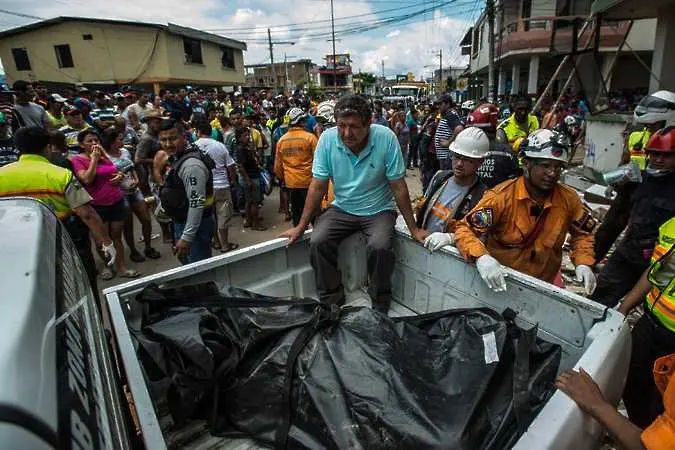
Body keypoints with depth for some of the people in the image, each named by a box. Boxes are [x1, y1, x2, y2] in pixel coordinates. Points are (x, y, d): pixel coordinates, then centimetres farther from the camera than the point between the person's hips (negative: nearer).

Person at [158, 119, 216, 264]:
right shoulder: (178, 157, 8)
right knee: (186, 261, 26)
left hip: (195, 225, -10)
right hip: (182, 222, 11)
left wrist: (186, 238, -27)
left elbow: (197, 203, -29)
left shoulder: (191, 165, -26)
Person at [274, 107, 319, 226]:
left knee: (296, 213, 15)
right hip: (308, 181, -4)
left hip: (290, 183, 4)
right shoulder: (310, 137, -10)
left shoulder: (281, 140, 4)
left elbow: (277, 165, 9)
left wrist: (283, 178, 23)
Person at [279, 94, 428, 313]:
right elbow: (318, 187, -6)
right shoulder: (327, 139, -13)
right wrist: (300, 227, -5)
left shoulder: (386, 138, -19)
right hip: (342, 208, 3)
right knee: (317, 243, -20)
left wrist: (413, 228, -7)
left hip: (378, 210, -2)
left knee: (379, 247, -29)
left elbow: (399, 187, -12)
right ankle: (331, 302, 3)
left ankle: (380, 307, 0)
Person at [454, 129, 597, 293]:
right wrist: (481, 257, -35)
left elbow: (582, 234, 16)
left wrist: (583, 263, 0)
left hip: (543, 287, 4)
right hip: (498, 284, -4)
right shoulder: (501, 197, -17)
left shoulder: (569, 199, -1)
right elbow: (465, 229, -19)